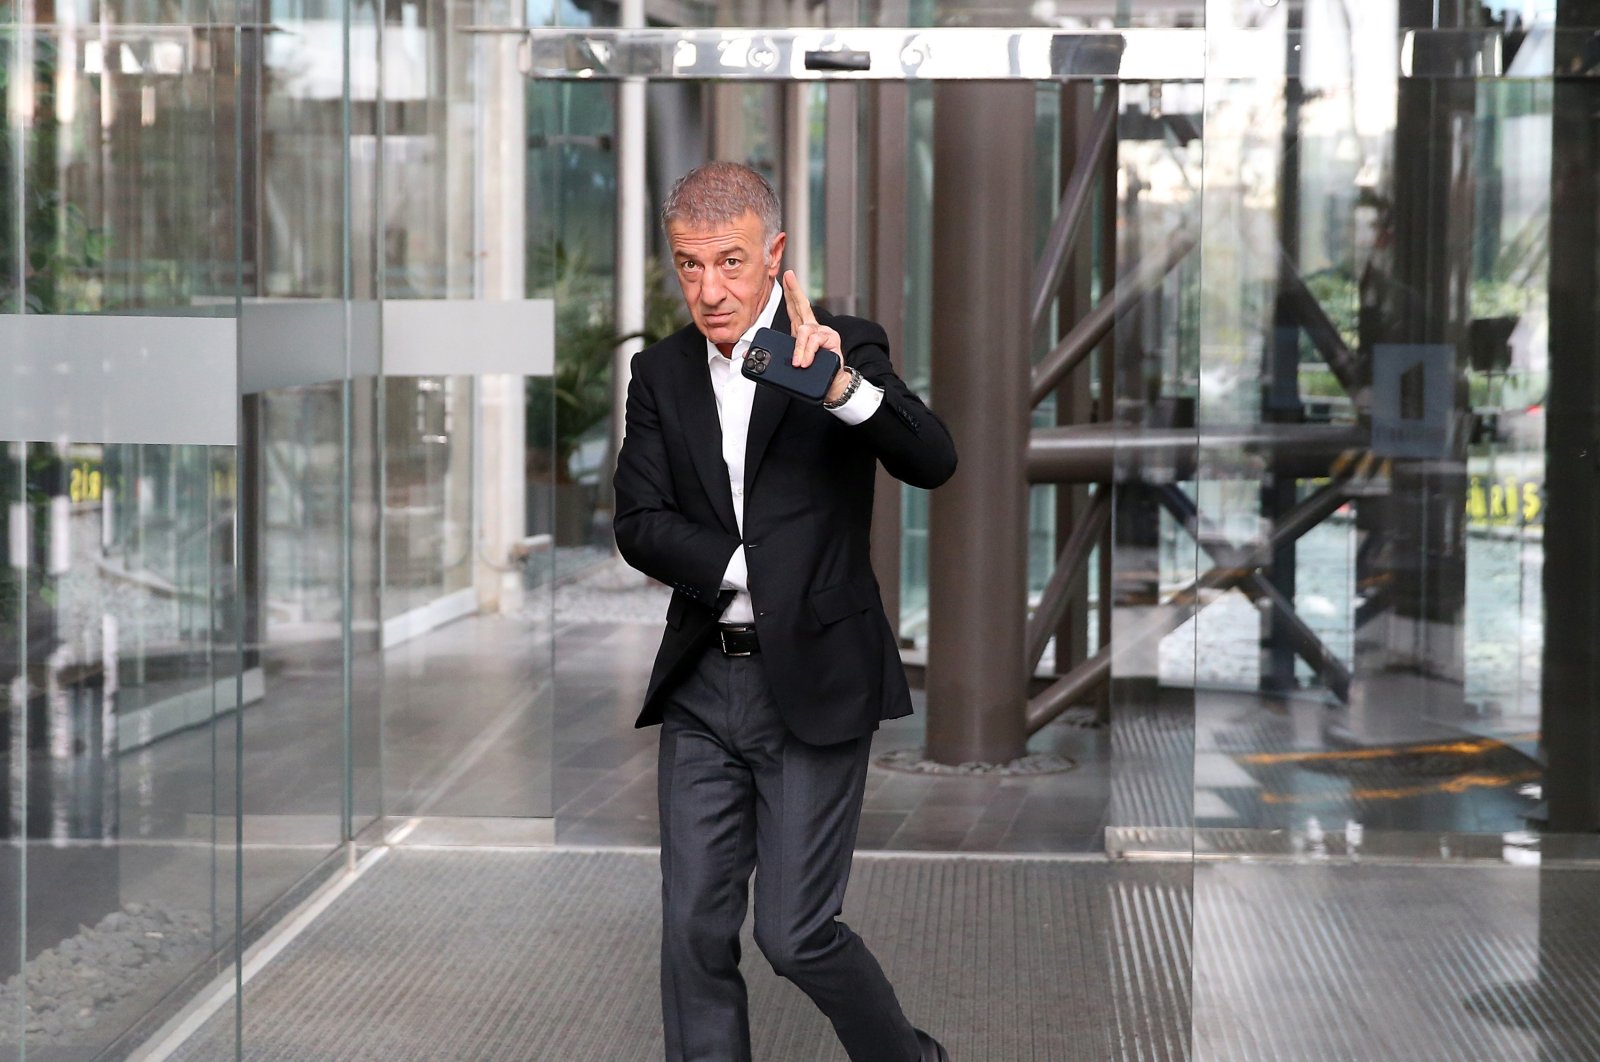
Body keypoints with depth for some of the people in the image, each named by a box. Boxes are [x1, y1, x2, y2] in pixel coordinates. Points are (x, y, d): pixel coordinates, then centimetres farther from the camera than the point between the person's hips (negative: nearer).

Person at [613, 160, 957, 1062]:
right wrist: (744, 568, -15)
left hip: (812, 683, -4)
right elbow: (639, 524, -1)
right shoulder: (662, 374, 7)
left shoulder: (844, 346, -5)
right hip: (702, 687, 4)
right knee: (695, 934, 5)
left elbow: (934, 462, -19)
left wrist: (842, 386, -36)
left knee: (795, 933, -1)